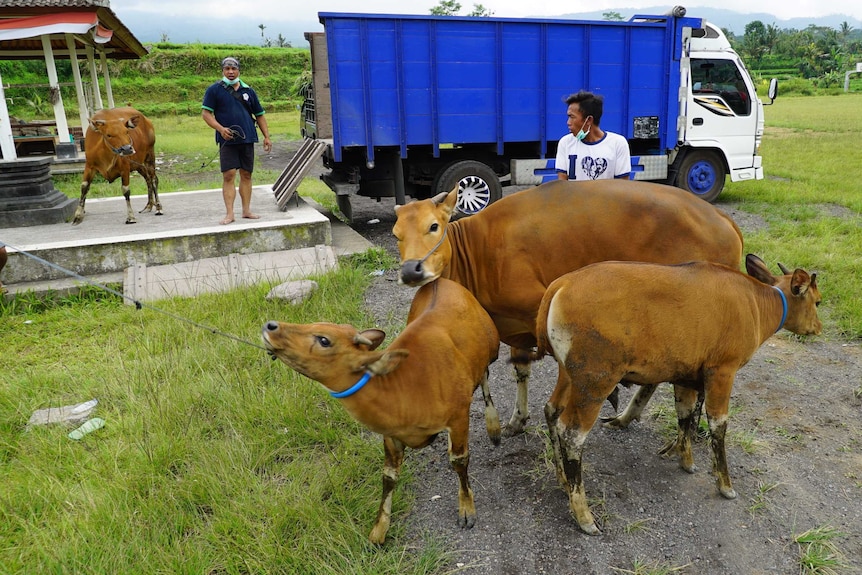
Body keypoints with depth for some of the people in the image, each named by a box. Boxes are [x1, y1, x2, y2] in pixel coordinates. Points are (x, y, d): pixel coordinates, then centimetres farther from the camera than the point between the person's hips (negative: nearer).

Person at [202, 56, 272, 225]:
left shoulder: (248, 90, 14)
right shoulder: (214, 90, 3)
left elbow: (259, 115, 17)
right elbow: (206, 113, -3)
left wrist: (266, 136, 9)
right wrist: (220, 128, -18)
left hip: (247, 139, 4)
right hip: (227, 140, -3)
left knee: (246, 174, 7)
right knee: (228, 175, -8)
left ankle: (247, 210, 15)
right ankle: (229, 213, -6)